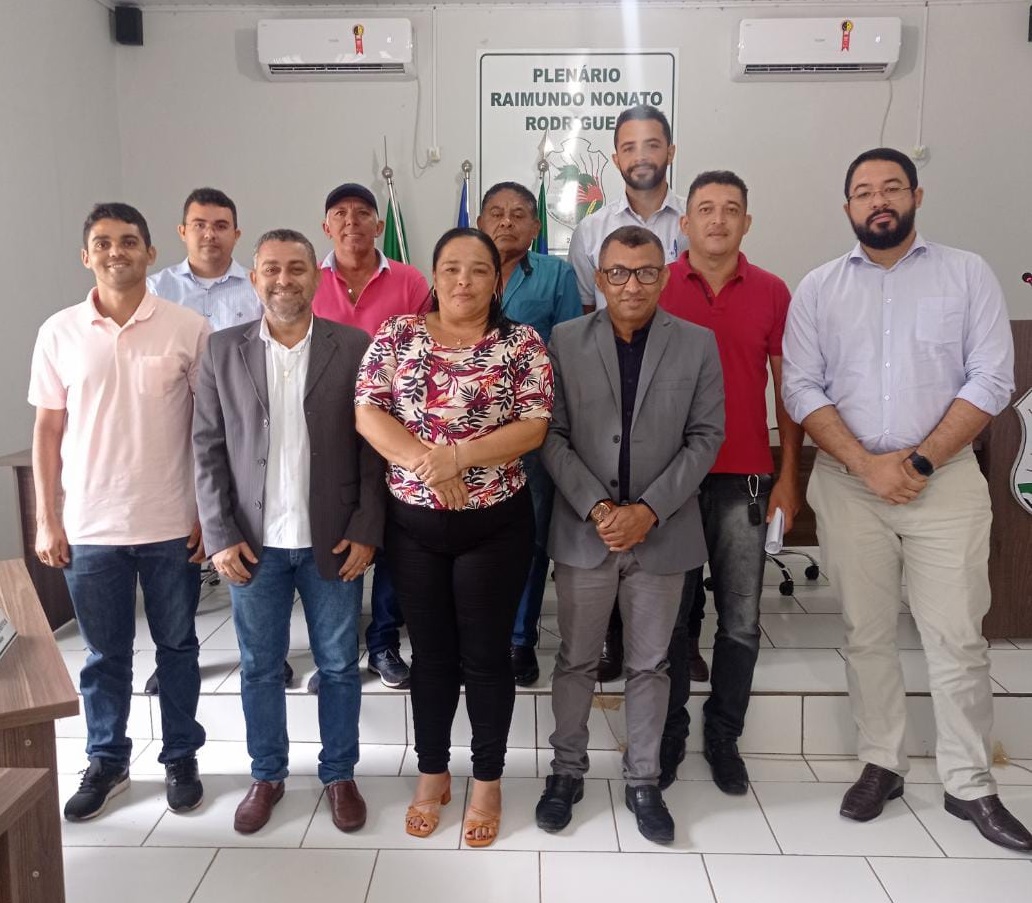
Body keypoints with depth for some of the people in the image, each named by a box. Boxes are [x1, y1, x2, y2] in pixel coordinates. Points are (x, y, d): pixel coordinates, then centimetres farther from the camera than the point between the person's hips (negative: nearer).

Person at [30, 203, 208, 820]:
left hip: (173, 526, -1)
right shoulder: (60, 333, 1)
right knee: (105, 654, 14)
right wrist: (46, 520, 2)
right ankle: (107, 762, 33)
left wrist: (212, 513, -4)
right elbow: (48, 430, 5)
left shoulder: (190, 329, -5)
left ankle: (181, 758, 30)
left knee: (177, 647, 12)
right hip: (90, 527, 2)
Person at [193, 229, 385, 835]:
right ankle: (267, 776, 34)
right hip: (254, 542, 2)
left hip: (333, 539, -1)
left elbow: (373, 447, -3)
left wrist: (366, 531, -8)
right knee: (260, 667, 14)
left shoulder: (355, 347, -3)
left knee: (339, 666, 12)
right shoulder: (224, 350, 1)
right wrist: (221, 535, -5)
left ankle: (340, 774, 31)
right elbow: (209, 449, 1)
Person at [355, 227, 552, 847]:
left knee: (486, 655, 9)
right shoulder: (398, 335, 2)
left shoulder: (522, 343, -3)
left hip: (494, 525, -2)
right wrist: (426, 463, -19)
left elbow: (534, 427, -11)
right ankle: (432, 775, 33)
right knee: (431, 653, 14)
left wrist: (456, 455, -22)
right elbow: (366, 412, -6)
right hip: (413, 524, 2)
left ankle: (488, 782, 28)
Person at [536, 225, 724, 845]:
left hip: (663, 532, 0)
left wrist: (649, 510, -12)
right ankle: (568, 770, 30)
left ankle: (643, 780, 28)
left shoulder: (698, 344, 0)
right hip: (583, 531, 0)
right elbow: (553, 437, -3)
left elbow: (706, 437, -3)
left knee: (651, 664, 12)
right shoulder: (566, 341, -1)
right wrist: (597, 507, -14)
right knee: (577, 659, 12)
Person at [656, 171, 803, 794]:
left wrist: (789, 475, 3)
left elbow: (788, 387, 8)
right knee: (674, 615, 9)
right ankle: (669, 735, 25)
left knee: (741, 620, 7)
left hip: (745, 480, 1)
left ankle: (724, 736, 25)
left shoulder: (773, 293, 4)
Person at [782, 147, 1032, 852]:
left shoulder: (968, 274, 5)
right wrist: (868, 464, -11)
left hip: (946, 479, -1)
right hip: (848, 482, 1)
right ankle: (882, 765, 24)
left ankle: (970, 786, 17)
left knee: (957, 637, 2)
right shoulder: (818, 288, 7)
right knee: (867, 634, 9)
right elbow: (801, 390, -1)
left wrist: (920, 461, -11)